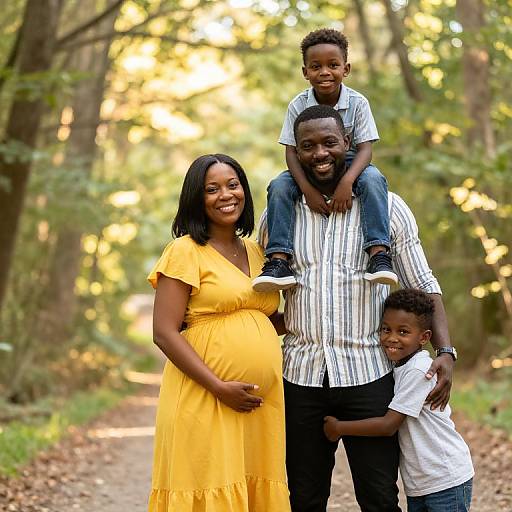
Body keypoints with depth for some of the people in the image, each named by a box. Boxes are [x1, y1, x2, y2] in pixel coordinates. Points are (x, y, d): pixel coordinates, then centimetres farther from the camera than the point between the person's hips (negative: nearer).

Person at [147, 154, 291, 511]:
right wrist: (219, 387, -17)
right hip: (204, 402, -6)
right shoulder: (186, 251, -4)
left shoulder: (256, 252, 16)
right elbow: (164, 333, -10)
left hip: (261, 403, 6)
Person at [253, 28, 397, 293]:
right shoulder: (298, 105, -8)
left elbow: (364, 148, -17)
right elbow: (291, 152, -12)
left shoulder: (357, 103, -11)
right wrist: (307, 189, -29)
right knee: (279, 186, -26)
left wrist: (347, 181, -37)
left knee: (373, 179, -33)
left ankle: (379, 254, -38)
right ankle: (279, 259, -30)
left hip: (349, 165, -1)